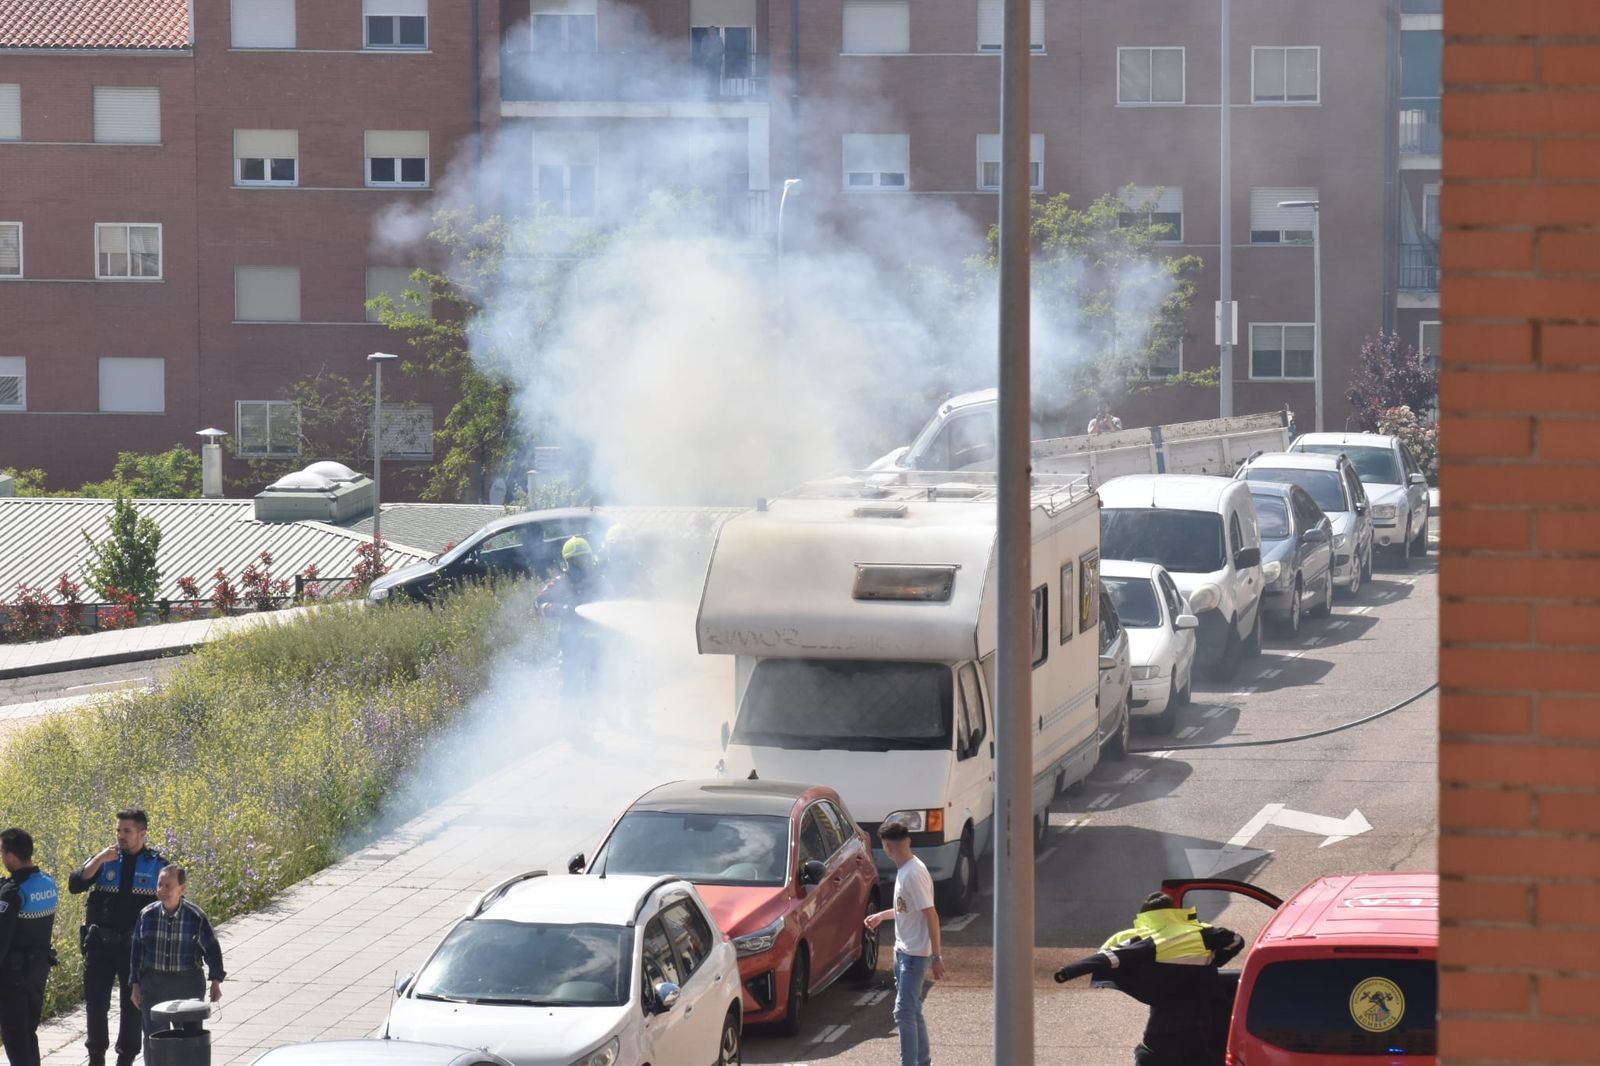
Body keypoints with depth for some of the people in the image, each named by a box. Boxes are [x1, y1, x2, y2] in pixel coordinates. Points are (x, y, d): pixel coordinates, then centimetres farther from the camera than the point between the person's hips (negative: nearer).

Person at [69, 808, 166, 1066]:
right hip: (101, 945, 1)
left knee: (133, 1005, 7)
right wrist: (99, 860, -20)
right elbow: (75, 885, -9)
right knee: (96, 1002, 3)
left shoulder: (157, 865, 0)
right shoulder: (104, 860, 3)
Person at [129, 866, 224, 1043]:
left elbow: (212, 949, 3)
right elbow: (137, 950, 6)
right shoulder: (147, 914, -4)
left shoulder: (196, 916, -9)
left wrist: (216, 980, -2)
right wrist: (135, 984, 5)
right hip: (153, 981, 1)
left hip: (187, 984, -1)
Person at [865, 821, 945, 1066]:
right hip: (904, 951, 10)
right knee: (913, 1012, 15)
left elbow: (931, 916, -22)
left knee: (904, 1013, -11)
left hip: (916, 954, -10)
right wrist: (882, 915, 34)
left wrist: (936, 957, -22)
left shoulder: (914, 874, -22)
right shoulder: (904, 870, 8)